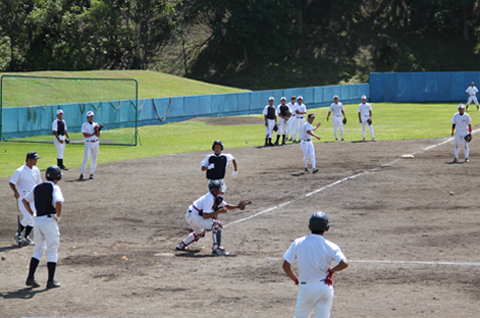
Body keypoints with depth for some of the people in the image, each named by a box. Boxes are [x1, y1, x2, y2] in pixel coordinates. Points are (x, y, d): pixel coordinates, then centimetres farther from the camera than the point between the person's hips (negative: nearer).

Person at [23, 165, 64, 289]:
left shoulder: (37, 188, 12)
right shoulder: (54, 187, -7)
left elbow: (25, 200, 17)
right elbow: (58, 202, -24)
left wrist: (32, 214, 16)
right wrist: (58, 216, -10)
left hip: (38, 220, 6)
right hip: (49, 220, -6)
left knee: (39, 250, 16)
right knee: (52, 251, 2)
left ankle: (30, 278, 6)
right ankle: (51, 281, 0)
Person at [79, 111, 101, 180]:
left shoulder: (95, 125, 11)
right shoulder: (85, 125, -3)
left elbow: (98, 136, 5)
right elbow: (85, 135, -13)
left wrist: (97, 129, -11)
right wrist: (94, 133, -11)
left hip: (95, 143, 5)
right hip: (88, 143, -5)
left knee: (94, 159, 4)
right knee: (85, 159, -10)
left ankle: (92, 173, 13)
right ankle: (81, 174, -8)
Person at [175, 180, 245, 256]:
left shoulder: (217, 197, 5)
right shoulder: (209, 198, -24)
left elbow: (227, 206, 13)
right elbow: (205, 216, -29)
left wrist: (237, 206, -3)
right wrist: (219, 211, -30)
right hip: (193, 216, -10)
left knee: (200, 232, 34)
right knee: (216, 224, -20)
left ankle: (181, 246, 43)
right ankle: (216, 249, -17)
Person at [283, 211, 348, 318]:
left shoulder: (298, 243, -2)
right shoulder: (331, 246, -5)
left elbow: (286, 266, -2)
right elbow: (344, 263, -19)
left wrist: (296, 280, 11)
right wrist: (331, 271, -2)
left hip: (305, 289, 0)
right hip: (325, 288, 0)